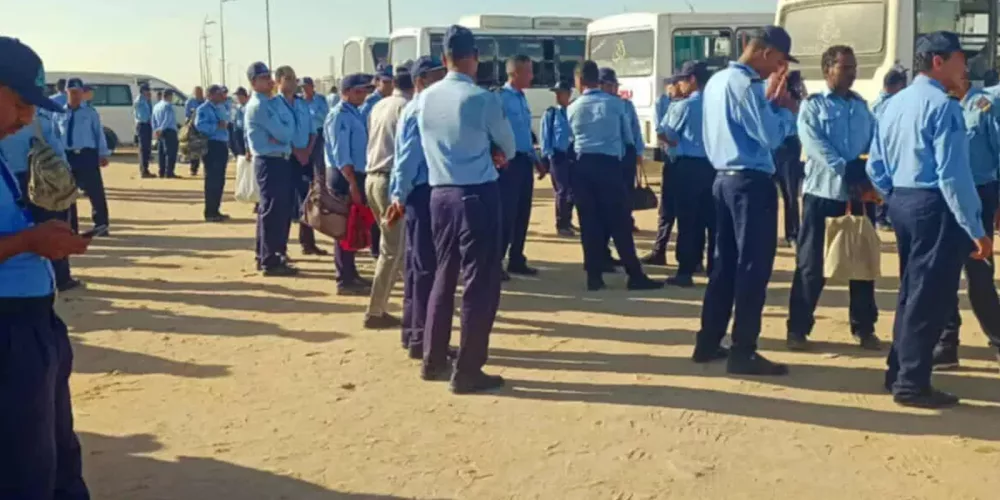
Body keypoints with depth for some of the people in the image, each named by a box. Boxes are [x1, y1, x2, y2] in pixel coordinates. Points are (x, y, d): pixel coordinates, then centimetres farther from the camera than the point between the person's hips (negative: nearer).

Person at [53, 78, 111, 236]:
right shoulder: (59, 114, 8)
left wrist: (103, 154, -5)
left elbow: (99, 133, 1)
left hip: (87, 155, -2)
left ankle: (100, 226, 6)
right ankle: (71, 228, 19)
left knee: (96, 192, -3)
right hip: (66, 156, 3)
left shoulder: (90, 112, 3)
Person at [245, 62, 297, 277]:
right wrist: (283, 135, 3)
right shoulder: (258, 106, -14)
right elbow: (283, 133, -18)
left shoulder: (274, 102, 15)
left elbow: (289, 126, 4)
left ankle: (265, 255, 24)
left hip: (281, 160, 10)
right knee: (272, 210, -8)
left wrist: (281, 136, -14)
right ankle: (270, 261, -4)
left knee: (281, 208, 14)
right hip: (269, 162, -10)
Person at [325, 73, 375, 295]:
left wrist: (358, 182, 12)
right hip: (344, 177, -9)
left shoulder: (354, 113, 14)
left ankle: (351, 275, 26)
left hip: (355, 175, 9)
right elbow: (341, 155, -21)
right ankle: (345, 281, 2)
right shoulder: (339, 115, -14)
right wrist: (352, 184, -24)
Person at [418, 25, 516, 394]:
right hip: (478, 194, -6)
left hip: (440, 193, 6)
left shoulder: (426, 98, 5)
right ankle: (467, 372, 4)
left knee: (444, 274, 17)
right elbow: (508, 145, 4)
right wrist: (500, 154, 27)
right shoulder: (482, 99, -11)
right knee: (480, 281, 1)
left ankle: (433, 361, 25)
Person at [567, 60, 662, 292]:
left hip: (582, 165, 2)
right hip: (609, 164, -2)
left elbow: (572, 139, 12)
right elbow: (628, 136, 13)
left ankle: (594, 276, 6)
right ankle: (635, 275, 1)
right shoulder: (616, 103, 4)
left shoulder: (572, 108, 8)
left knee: (589, 222, 5)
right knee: (619, 221, 0)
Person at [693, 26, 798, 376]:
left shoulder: (716, 81, 14)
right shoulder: (746, 85, -15)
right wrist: (782, 105, -2)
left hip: (724, 178, 10)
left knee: (725, 262, 14)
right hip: (751, 182, -9)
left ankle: (708, 343, 19)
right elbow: (770, 137, -18)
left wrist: (769, 103, 12)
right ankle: (743, 353, -1)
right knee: (754, 266, -4)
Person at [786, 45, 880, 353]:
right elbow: (814, 145, -14)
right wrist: (845, 169, -24)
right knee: (811, 264, -1)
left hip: (860, 193, 5)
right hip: (823, 192, -4)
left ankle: (864, 328, 21)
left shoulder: (862, 107, 14)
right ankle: (798, 328, 9)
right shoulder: (812, 105, 0)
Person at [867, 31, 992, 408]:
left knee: (912, 291, 19)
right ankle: (912, 384, 5)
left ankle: (899, 372, 28)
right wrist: (976, 229, -16)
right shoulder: (942, 105, -14)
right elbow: (952, 174, -20)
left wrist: (897, 200, 21)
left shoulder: (894, 104, 12)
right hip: (934, 206, -9)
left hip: (901, 203, 9)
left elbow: (876, 167, 13)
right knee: (930, 296, -1)